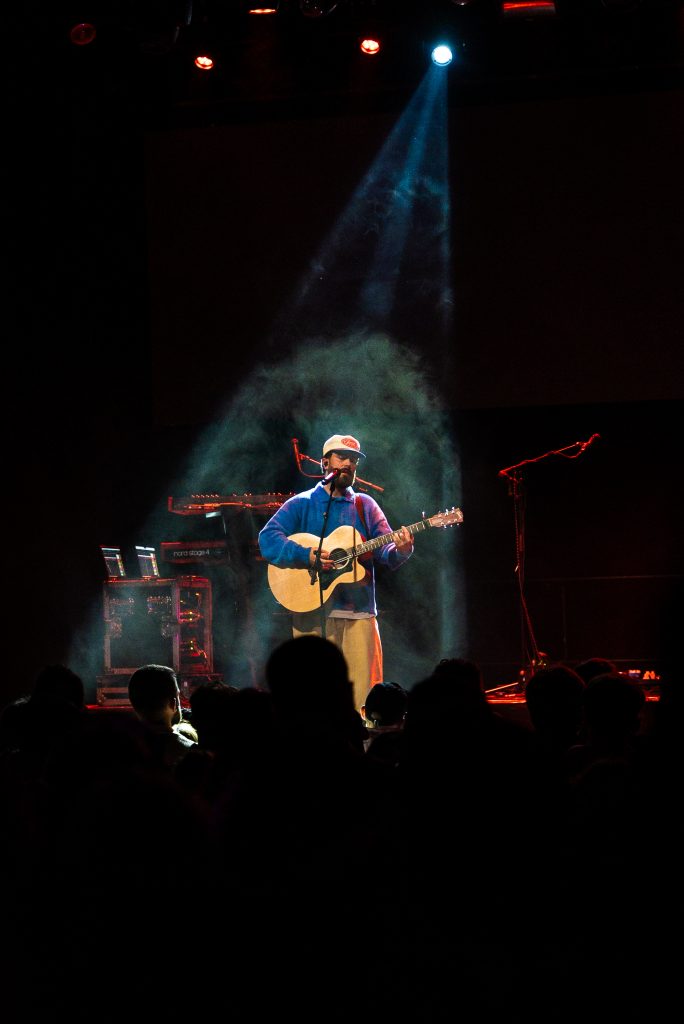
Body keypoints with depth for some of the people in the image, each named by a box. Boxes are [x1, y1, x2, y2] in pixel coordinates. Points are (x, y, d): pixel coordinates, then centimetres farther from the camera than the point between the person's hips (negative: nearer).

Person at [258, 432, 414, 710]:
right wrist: (306, 555, -19)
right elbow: (267, 539, -6)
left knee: (363, 693, -4)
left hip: (359, 613, 2)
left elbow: (385, 552, 7)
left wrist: (400, 550, -16)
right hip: (312, 611, -2)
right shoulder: (301, 504, 7)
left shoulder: (365, 506, 15)